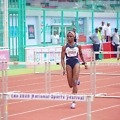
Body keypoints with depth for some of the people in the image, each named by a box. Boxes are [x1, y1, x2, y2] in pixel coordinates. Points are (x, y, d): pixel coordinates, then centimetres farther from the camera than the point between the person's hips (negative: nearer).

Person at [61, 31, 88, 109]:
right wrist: (64, 68, -13)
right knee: (71, 85, 6)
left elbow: (81, 54, 18)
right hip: (68, 64, 1)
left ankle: (74, 101, -10)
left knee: (75, 83, -12)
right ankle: (77, 81, 46)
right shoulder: (65, 47, -2)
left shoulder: (78, 46, 0)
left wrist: (84, 63, 20)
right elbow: (62, 58, -2)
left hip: (76, 63, -1)